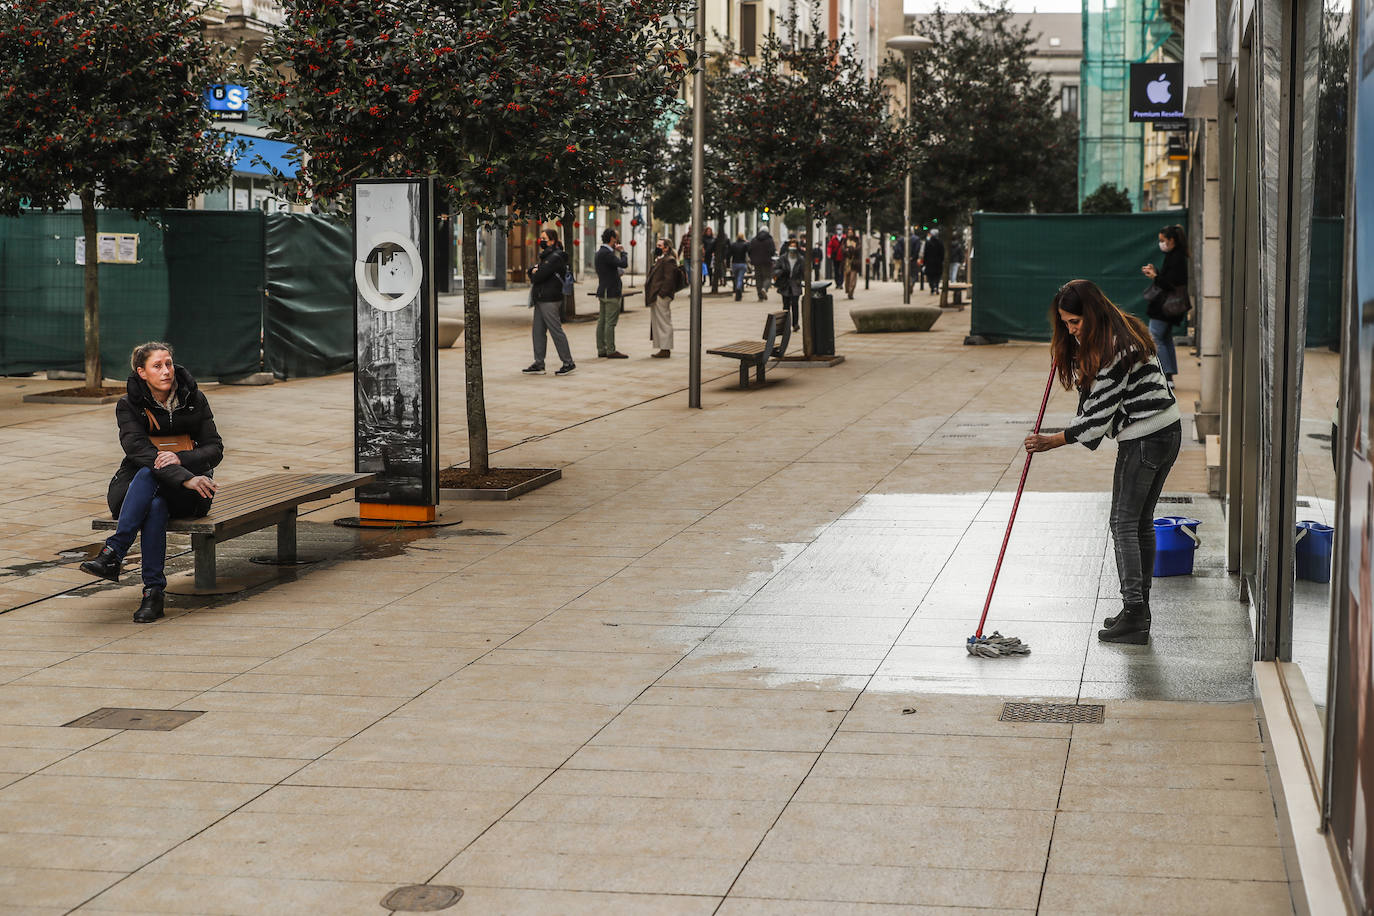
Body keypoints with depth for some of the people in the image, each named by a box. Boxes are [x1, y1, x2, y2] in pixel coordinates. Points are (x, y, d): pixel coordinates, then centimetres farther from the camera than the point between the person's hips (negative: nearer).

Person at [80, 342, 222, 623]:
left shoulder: (193, 399, 3)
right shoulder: (129, 405, -3)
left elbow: (215, 449, -2)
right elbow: (140, 451, -20)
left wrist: (181, 458, -25)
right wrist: (185, 479, -35)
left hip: (187, 495, 0)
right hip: (133, 491, 0)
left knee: (148, 474, -33)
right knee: (155, 505, -37)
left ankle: (112, 553, -41)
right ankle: (153, 592, -39)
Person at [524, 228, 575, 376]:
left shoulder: (555, 257, -14)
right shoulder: (546, 256, 19)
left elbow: (539, 276, -20)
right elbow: (532, 271, 20)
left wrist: (534, 274, 3)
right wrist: (534, 270, -3)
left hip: (550, 301, -10)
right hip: (541, 300, 10)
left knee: (556, 331, -7)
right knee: (538, 332, 9)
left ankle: (568, 362, -2)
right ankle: (538, 364, 12)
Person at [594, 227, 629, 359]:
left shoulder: (600, 252, 15)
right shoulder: (606, 253, -17)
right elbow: (623, 264, -22)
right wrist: (622, 252, -6)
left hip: (603, 292, 10)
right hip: (611, 293, -10)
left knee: (602, 321, 10)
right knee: (610, 322, -8)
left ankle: (601, 350, 14)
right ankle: (611, 351, -8)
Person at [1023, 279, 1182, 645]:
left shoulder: (1115, 349, -21)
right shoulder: (1120, 331, 11)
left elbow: (1099, 415, -19)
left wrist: (1052, 442, -14)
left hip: (1143, 439, -10)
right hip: (1169, 430, 10)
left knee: (1124, 524, -6)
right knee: (1142, 521, 13)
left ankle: (1134, 617, -9)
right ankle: (1139, 610, 17)